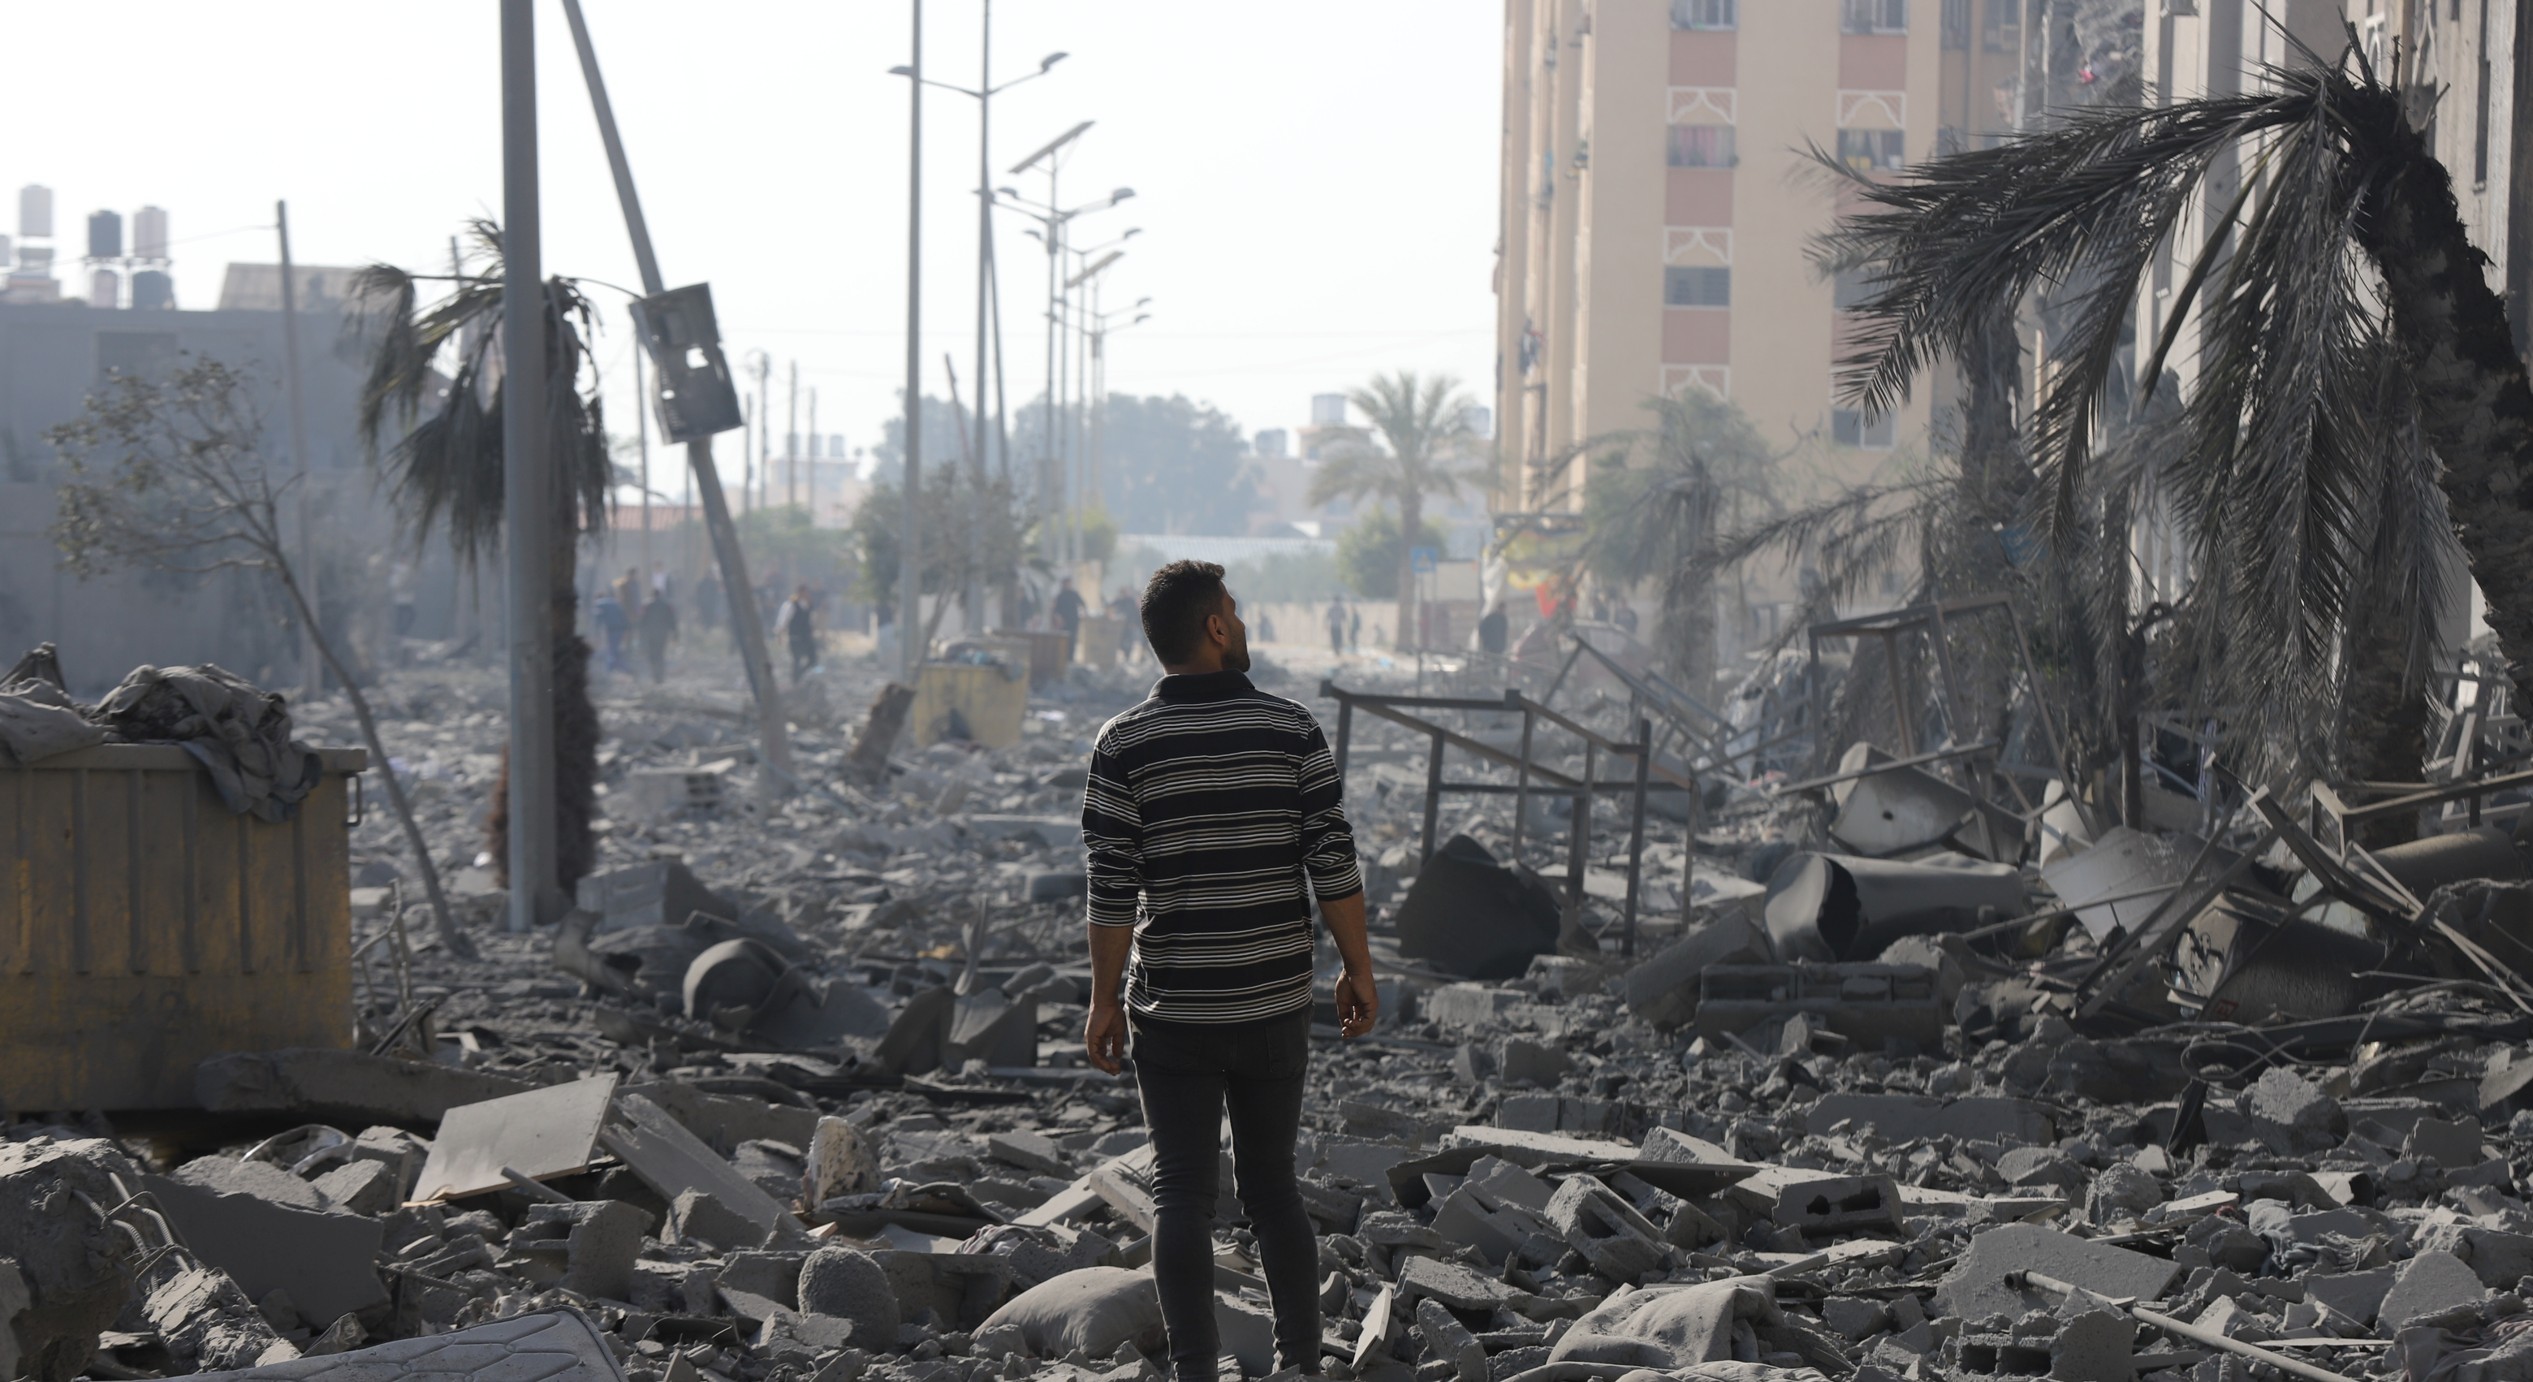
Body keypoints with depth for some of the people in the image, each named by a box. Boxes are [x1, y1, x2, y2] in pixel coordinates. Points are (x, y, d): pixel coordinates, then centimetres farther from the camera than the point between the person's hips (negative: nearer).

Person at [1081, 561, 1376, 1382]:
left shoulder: (1124, 744, -6)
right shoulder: (1292, 730, -3)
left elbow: (1112, 889, -7)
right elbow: (1333, 864, -5)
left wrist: (1105, 1000, 1)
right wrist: (1357, 969, 6)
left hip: (1173, 1010, -2)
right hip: (1276, 1005, 2)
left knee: (1182, 1193, 4)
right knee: (1272, 1183, 15)